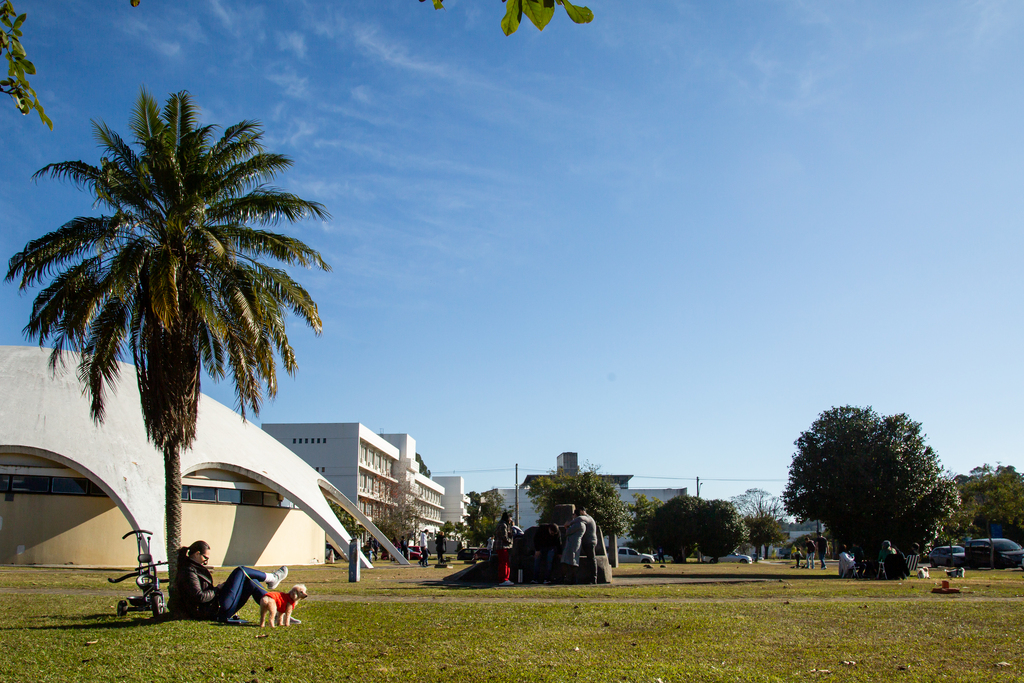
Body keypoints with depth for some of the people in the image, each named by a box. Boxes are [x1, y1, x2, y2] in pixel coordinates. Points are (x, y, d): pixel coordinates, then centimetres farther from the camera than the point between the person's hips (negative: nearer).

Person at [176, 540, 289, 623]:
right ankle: (272, 578, 14)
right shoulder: (189, 572, -16)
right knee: (240, 571, -6)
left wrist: (218, 589, 8)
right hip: (216, 611, -10)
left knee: (251, 582, 6)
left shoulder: (194, 568, 17)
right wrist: (217, 589, -11)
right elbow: (200, 597, -25)